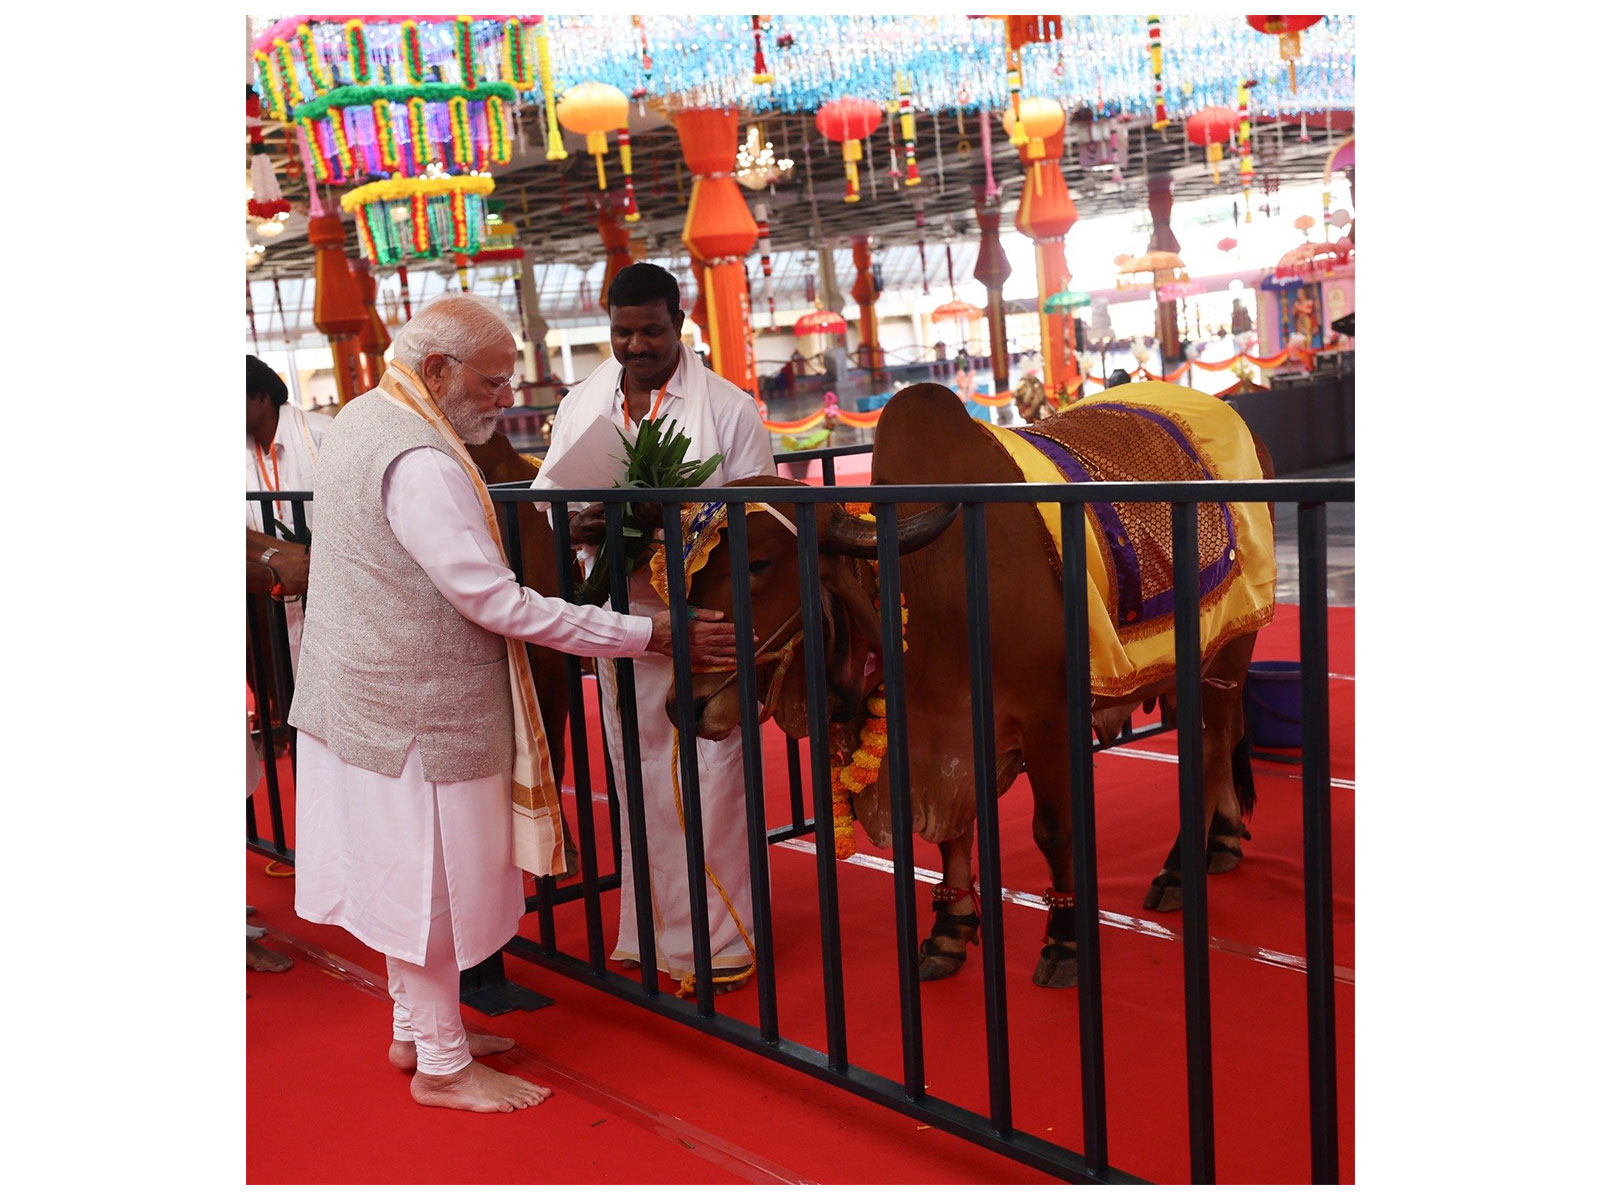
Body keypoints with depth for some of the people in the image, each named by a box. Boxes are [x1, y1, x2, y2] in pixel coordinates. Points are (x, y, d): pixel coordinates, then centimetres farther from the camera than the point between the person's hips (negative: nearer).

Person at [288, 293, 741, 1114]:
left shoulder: (362, 419, 7)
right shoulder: (419, 462, -26)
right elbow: (497, 603, -27)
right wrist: (649, 636, -24)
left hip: (365, 695, 10)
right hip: (420, 709, -10)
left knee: (413, 875, 21)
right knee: (433, 877, 4)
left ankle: (418, 1031, 36)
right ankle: (442, 1067, 20)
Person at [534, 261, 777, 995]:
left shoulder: (727, 407, -1)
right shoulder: (580, 405, 11)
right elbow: (543, 493, 10)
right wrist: (575, 526, -14)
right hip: (620, 615, 4)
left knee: (711, 775, -2)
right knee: (638, 775, 12)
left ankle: (719, 940, 11)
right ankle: (653, 934, 25)